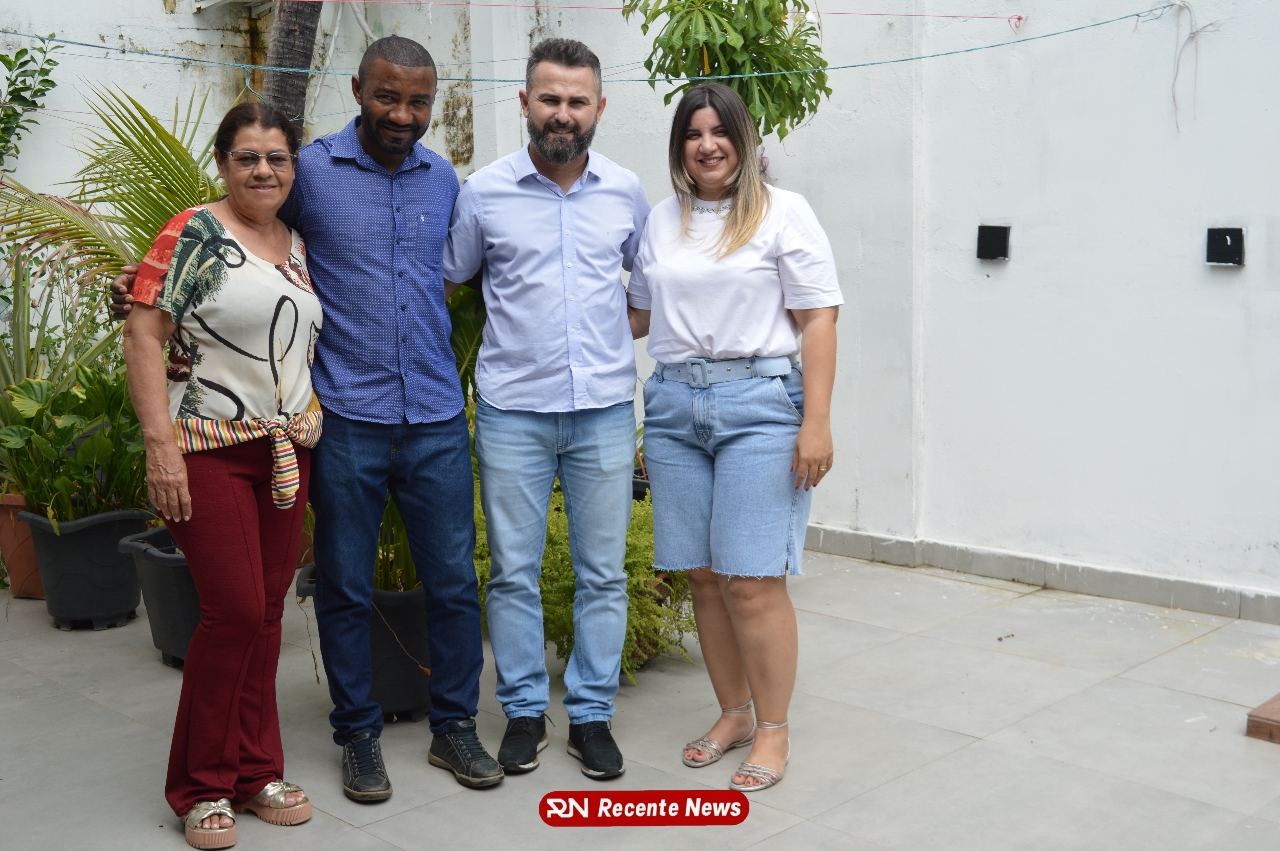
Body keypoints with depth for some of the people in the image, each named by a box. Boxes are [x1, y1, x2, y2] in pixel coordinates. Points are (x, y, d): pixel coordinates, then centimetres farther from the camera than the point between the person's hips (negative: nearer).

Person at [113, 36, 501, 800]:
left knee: (455, 580, 8)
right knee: (346, 588, 7)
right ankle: (359, 736, 23)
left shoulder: (443, 179, 10)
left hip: (437, 420, 3)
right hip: (347, 420, -3)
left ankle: (455, 726, 23)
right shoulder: (309, 171, -2)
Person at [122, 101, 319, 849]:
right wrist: (159, 442, -18)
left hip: (287, 451, 6)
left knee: (267, 613, 8)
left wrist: (312, 430, 12)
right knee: (235, 611, -7)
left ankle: (256, 771, 22)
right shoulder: (194, 234, -6)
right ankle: (202, 787, 11)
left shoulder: (300, 246, 13)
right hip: (209, 450, -6)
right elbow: (144, 336, -11)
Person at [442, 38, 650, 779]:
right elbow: (446, 280, 12)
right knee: (514, 570, 5)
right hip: (513, 410, -1)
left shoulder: (626, 191, 5)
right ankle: (525, 710, 20)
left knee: (603, 571, 6)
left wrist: (609, 332, 10)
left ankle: (592, 713, 20)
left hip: (605, 410, 1)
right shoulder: (484, 192, 0)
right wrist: (517, 329, 7)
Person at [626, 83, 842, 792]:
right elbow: (640, 315, 25)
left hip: (758, 403, -5)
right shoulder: (662, 220, 15)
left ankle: (773, 731, 8)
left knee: (752, 579, -7)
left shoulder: (783, 213, 1)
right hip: (674, 406, 5)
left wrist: (817, 421, -11)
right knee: (702, 576, 8)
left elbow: (818, 319, -4)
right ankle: (733, 714, 24)